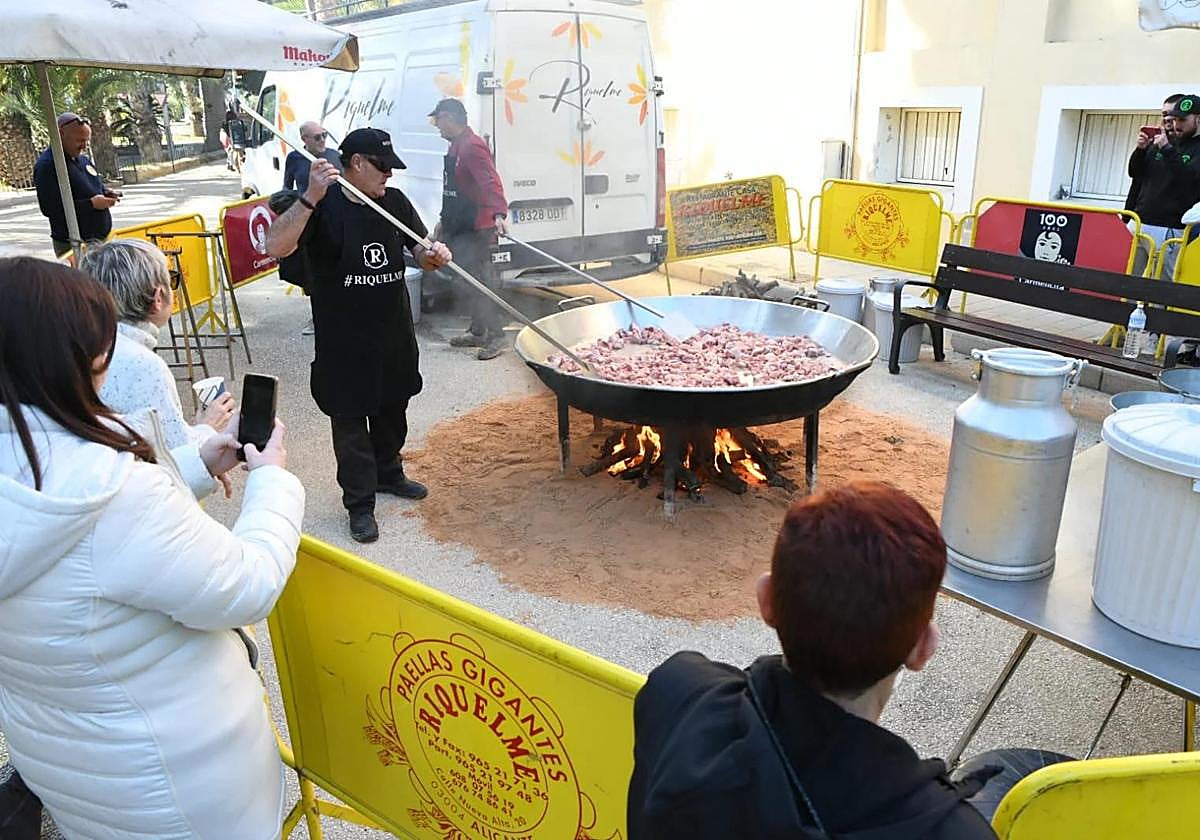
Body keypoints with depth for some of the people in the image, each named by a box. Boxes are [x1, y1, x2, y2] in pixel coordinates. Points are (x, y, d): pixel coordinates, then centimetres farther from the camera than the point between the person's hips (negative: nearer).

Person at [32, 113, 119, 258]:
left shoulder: (83, 159, 13)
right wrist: (91, 203, -24)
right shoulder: (46, 165, -14)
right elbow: (49, 208, -21)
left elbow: (95, 185, 28)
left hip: (100, 238, 9)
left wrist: (106, 192, 2)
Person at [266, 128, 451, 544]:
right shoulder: (323, 205, -14)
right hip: (344, 341, -5)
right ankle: (360, 502, 18)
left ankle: (388, 474, 43)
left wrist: (434, 253, -13)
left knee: (393, 408, 21)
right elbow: (275, 247, -27)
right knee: (350, 420, 5)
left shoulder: (394, 201, 2)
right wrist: (310, 199, -38)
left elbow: (418, 248, 11)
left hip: (395, 334, 6)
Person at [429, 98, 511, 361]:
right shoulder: (455, 147, 17)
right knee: (472, 281, 15)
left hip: (477, 230, -10)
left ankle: (495, 337, -1)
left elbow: (491, 182, -28)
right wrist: (444, 221, 30)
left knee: (484, 281, -7)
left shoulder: (472, 146, -15)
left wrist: (499, 213, -42)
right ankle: (477, 332, 25)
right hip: (460, 229, 10)